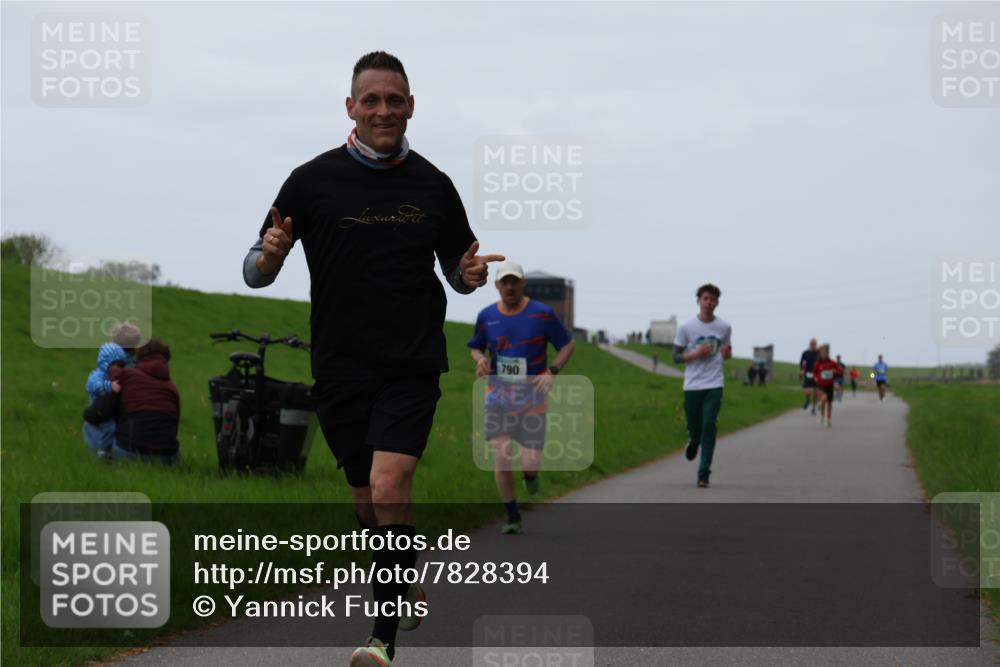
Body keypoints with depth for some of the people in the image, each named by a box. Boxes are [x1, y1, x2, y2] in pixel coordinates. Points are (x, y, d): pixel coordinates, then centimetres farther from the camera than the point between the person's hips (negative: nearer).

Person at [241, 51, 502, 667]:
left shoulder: (432, 185, 3)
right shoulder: (312, 181, -2)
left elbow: (456, 267, 16)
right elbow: (255, 271, 2)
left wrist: (469, 274, -8)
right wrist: (269, 256, -22)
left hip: (412, 366, -1)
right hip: (340, 368, 1)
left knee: (389, 488, -18)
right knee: (368, 502, 11)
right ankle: (409, 583, 39)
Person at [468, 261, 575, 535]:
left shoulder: (542, 313, -6)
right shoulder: (487, 316, 2)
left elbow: (568, 345, 2)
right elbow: (476, 347, 17)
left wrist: (552, 371, -14)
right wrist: (480, 360, -7)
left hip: (532, 399, -2)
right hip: (498, 398, 2)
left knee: (530, 463, -8)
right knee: (501, 461, -8)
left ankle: (530, 472, 32)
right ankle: (512, 517, 10)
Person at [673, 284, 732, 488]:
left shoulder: (724, 327, 4)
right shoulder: (686, 327, -2)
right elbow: (676, 357, 2)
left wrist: (726, 353, -6)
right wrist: (696, 354, -16)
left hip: (714, 385, 0)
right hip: (692, 385, 0)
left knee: (709, 427, -12)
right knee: (694, 427, 7)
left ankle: (704, 474, -9)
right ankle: (693, 441, 46)